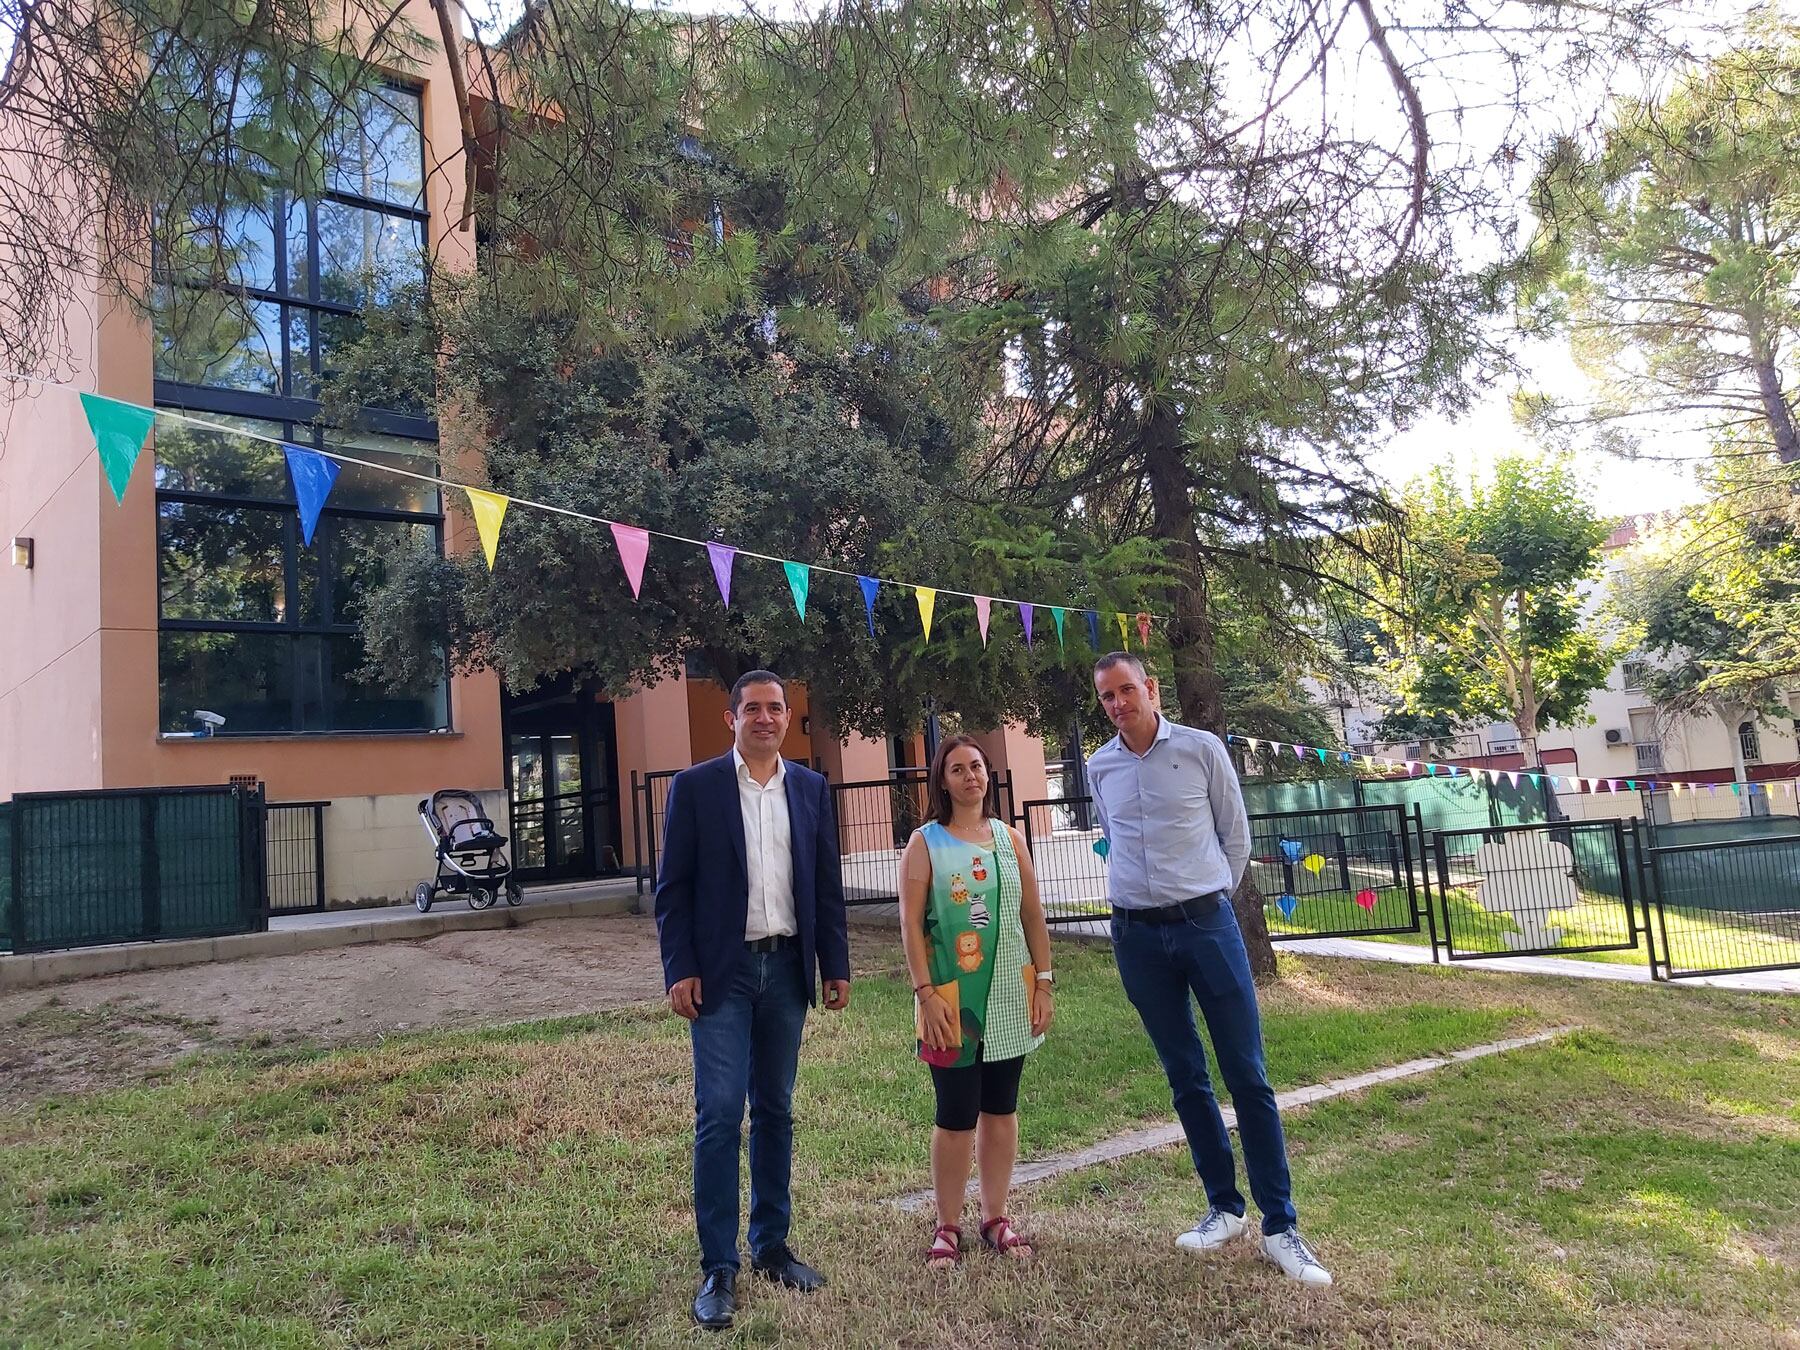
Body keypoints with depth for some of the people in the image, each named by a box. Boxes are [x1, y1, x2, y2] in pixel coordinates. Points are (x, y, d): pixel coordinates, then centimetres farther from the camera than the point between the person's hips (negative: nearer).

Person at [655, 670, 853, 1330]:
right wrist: (680, 970, -9)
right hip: (721, 971, -3)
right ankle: (718, 1268, 7)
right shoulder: (695, 787, -3)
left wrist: (836, 966, 7)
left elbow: (827, 885, 10)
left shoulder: (811, 788, 7)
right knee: (720, 1114, -4)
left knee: (776, 1111, 12)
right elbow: (673, 888, -3)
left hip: (787, 967, 4)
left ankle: (772, 1245, 26)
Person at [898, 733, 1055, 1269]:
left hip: (1009, 995, 4)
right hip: (952, 999, -3)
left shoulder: (1010, 838, 7)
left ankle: (996, 1216, 26)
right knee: (956, 1116, 1)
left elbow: (1033, 915, 8)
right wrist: (925, 992, -13)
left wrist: (1044, 983, 4)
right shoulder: (925, 843, -2)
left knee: (1000, 1109, 12)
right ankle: (948, 1226, 17)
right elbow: (910, 923, -7)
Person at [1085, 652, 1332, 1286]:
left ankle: (1280, 1226, 7)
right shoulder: (1099, 767, 6)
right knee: (1186, 1079, 10)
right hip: (1138, 935, 3)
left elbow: (1236, 835, 6)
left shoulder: (1202, 749, -2)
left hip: (1206, 922, -2)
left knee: (1248, 1077, -1)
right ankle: (1224, 1207, 23)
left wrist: (1208, 901, 6)